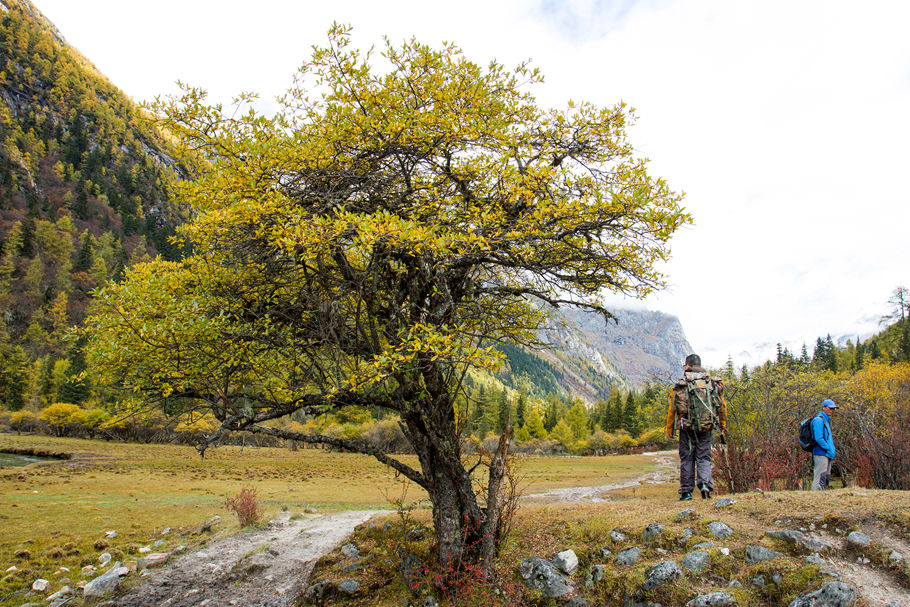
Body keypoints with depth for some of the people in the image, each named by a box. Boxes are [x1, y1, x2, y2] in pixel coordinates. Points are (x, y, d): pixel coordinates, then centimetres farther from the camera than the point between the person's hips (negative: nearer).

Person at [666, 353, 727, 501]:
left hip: (687, 428, -2)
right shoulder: (713, 383, 5)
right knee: (704, 457, 11)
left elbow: (672, 410, -2)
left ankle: (686, 491, 10)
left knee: (687, 459, 7)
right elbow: (722, 407, 10)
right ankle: (705, 484, -10)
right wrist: (722, 426, 20)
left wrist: (669, 430, 6)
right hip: (707, 428, 2)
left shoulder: (680, 385, -4)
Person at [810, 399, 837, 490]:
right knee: (819, 480, -12)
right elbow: (818, 438, -20)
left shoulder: (826, 420, 22)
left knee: (826, 480, 12)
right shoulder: (818, 420, -11)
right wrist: (829, 449, -14)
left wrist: (832, 451, 13)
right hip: (821, 454, -10)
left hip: (827, 455, 10)